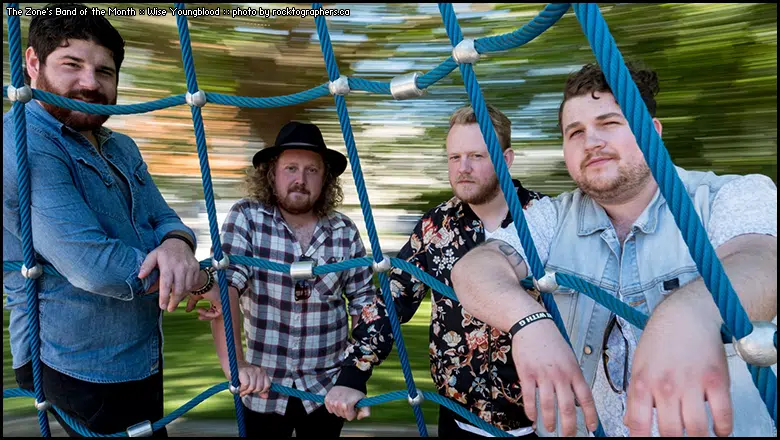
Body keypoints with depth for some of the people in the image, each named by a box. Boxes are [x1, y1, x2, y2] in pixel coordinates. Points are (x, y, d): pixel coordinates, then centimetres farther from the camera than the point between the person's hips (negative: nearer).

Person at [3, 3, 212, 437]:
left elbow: (163, 217, 4)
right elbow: (92, 264, -28)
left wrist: (177, 244, -22)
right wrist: (198, 278, -16)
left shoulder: (122, 148, 9)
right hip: (77, 369, -8)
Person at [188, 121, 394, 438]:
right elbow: (222, 285, -21)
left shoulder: (345, 232, -6)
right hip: (262, 392, -1)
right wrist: (234, 364, -33)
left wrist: (353, 379, -12)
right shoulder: (246, 218, -10)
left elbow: (368, 306, -3)